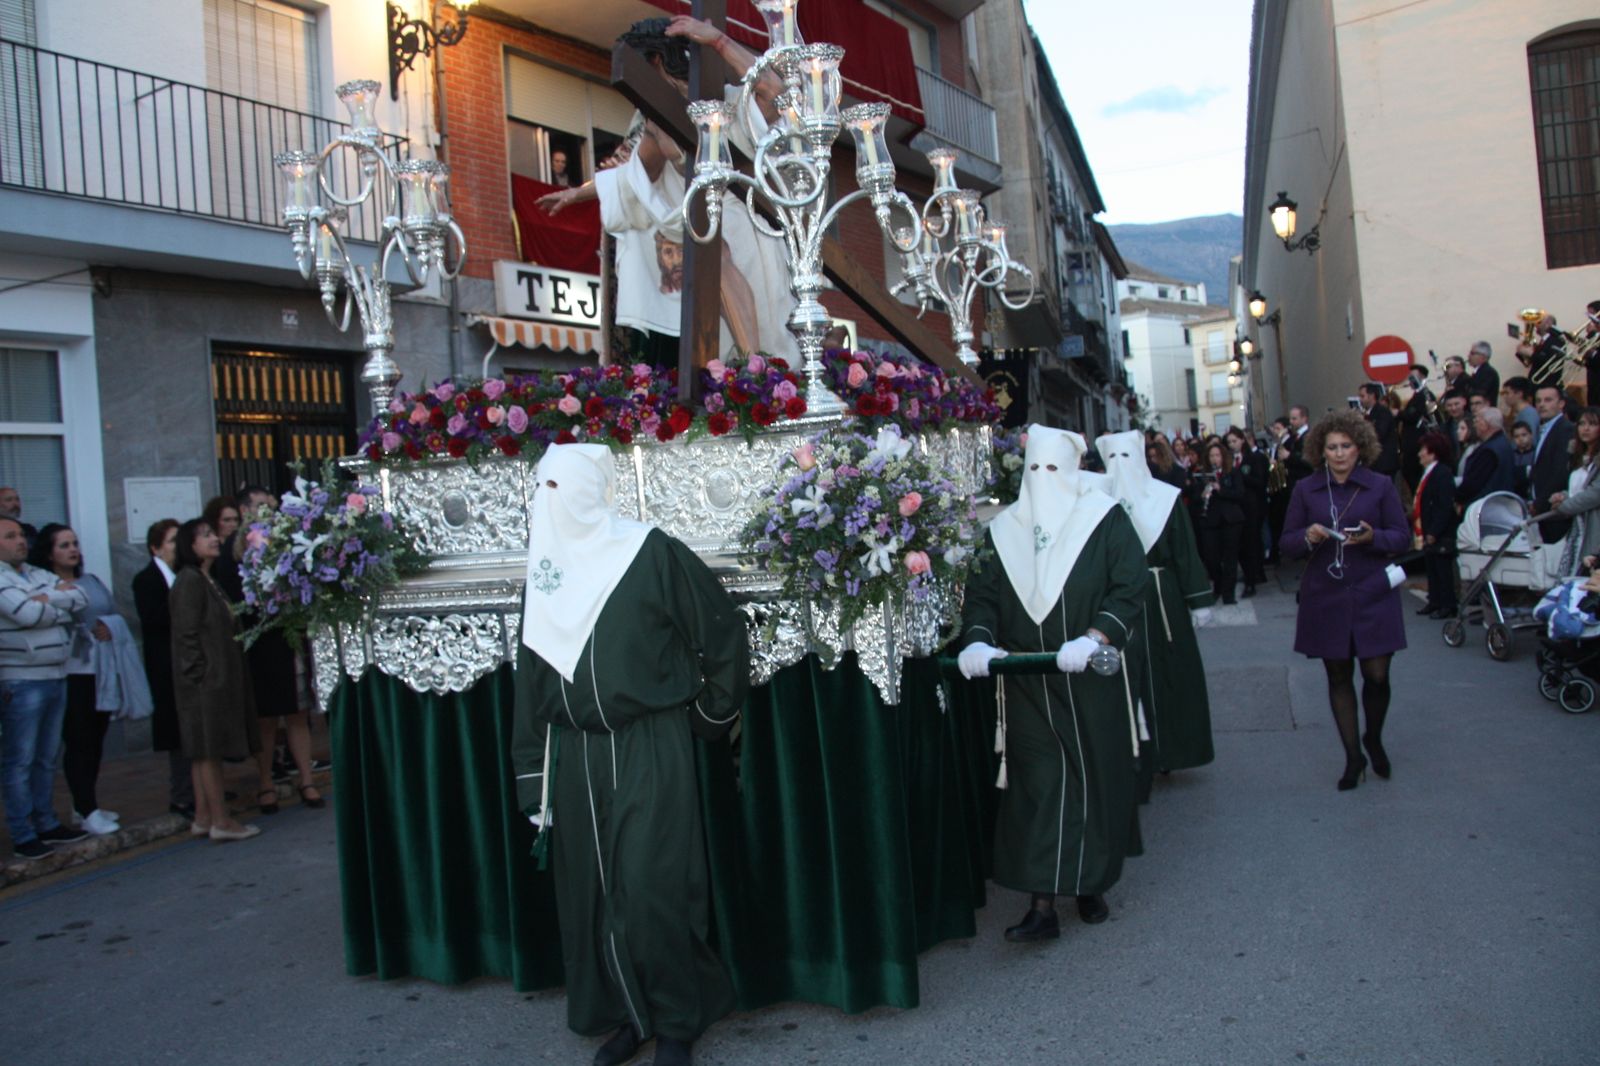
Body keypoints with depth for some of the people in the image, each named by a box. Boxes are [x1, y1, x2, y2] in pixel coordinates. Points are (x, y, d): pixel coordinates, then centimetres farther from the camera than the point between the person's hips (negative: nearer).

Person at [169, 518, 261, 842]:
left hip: (218, 677, 9)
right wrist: (201, 674, -19)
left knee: (206, 749, 11)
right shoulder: (189, 580, -11)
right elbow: (188, 633, -16)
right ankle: (221, 821, 0)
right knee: (209, 747, -5)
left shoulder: (208, 579, 17)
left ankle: (203, 818, 16)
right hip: (206, 679, -9)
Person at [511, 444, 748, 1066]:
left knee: (649, 891, -3)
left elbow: (724, 630, -2)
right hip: (574, 754, 5)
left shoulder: (649, 553, -9)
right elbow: (531, 678, 9)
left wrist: (708, 714, 5)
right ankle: (628, 1014, 27)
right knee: (589, 891, 9)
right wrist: (535, 778, 8)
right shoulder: (544, 566, 7)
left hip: (650, 749, -5)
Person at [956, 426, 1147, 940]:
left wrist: (1093, 638, -24)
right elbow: (982, 595, 4)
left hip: (1092, 679, -1)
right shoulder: (1003, 530, 7)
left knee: (1096, 777, 8)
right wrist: (978, 640, -16)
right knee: (1037, 784, -2)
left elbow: (1129, 588, -9)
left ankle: (1093, 883, 26)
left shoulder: (1106, 521, -1)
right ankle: (1042, 904, 0)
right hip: (1027, 683, 1)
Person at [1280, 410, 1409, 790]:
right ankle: (1353, 757, 19)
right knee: (1339, 677, 7)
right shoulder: (1306, 490, 4)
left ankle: (1373, 738, 28)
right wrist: (1308, 538, -16)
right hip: (1325, 598, 1)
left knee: (1377, 675, -2)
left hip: (1372, 595, -1)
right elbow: (1286, 544, 5)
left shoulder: (1381, 486, 2)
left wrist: (1372, 537, -18)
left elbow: (1403, 537, 1)